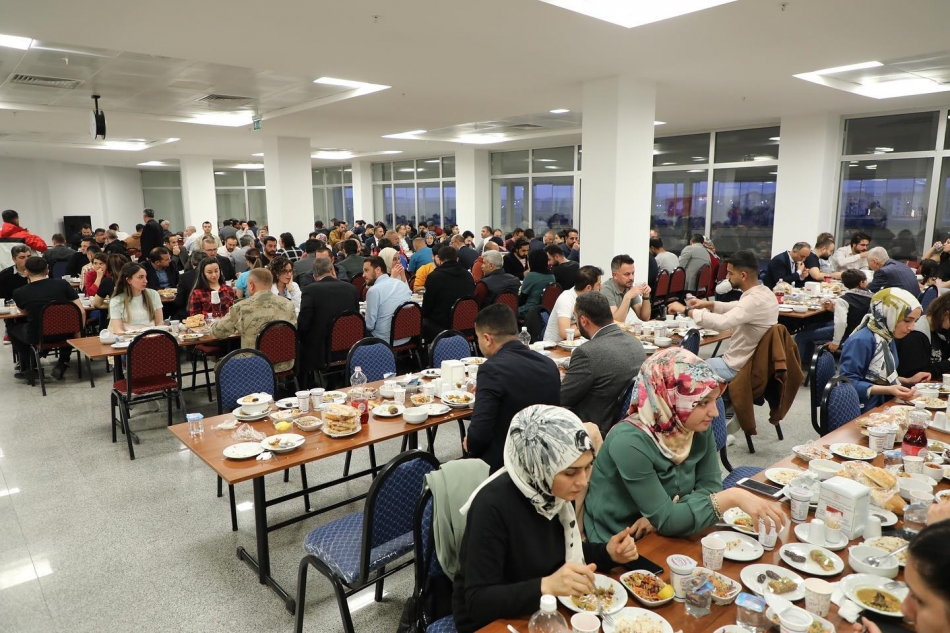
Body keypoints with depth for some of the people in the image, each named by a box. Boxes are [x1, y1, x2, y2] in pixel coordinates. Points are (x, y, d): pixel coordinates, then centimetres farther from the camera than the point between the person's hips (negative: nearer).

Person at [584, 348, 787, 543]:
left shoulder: (700, 428, -7)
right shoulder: (630, 443, -27)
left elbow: (710, 486, -6)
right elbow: (666, 521, -24)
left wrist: (662, 515, -20)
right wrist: (732, 498, -30)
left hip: (664, 540, 6)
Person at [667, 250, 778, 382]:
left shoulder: (754, 300, -29)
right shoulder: (764, 292, 2)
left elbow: (721, 322, -42)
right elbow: (736, 307, 19)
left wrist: (686, 310, -32)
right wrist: (708, 304, 5)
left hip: (737, 368, -9)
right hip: (752, 361, 9)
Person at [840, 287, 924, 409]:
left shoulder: (887, 338, 9)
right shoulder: (861, 341, -20)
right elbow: (848, 382, -22)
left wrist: (908, 381, 12)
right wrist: (887, 390, -27)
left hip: (885, 404, 9)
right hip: (866, 411, -9)